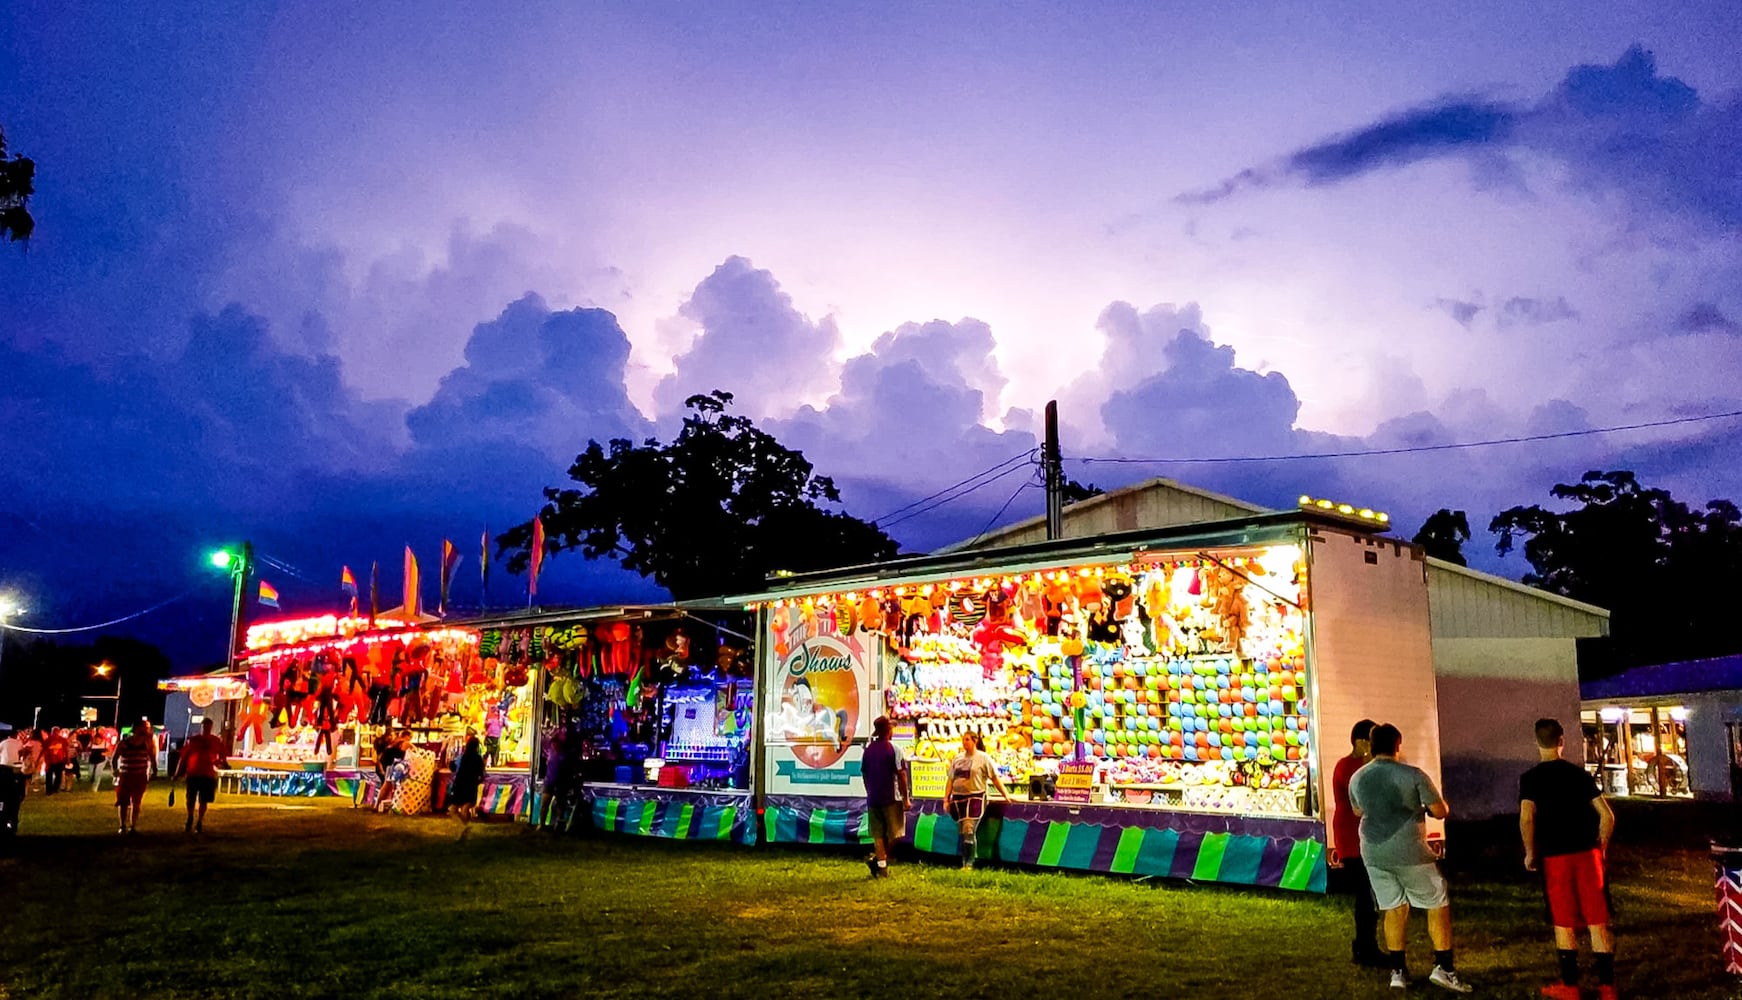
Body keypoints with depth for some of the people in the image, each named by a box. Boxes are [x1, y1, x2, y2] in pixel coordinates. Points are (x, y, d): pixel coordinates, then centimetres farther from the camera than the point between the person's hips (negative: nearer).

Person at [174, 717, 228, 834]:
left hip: (208, 775, 0)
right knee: (191, 799, 6)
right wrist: (177, 773, 1)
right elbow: (183, 757, 3)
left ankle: (199, 823, 19)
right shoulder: (192, 741, 0)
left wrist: (221, 761, -13)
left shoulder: (217, 742, 3)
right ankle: (190, 819, 31)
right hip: (193, 774, 0)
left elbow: (223, 758, 9)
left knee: (203, 801, 5)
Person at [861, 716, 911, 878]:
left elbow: (864, 774, 11)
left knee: (878, 834, 7)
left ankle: (881, 867, 3)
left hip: (873, 798, 5)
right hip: (891, 798, -5)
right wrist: (906, 798, -7)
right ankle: (876, 859, -1)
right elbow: (901, 774, -12)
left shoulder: (868, 749, 7)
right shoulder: (894, 749, -9)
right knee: (894, 834, 7)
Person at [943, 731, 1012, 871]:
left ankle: (969, 864, -8)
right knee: (962, 833, 8)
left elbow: (995, 778, 0)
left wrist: (1006, 795, -3)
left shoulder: (983, 758, -1)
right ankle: (964, 863, 16)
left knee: (968, 832, -13)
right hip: (958, 798, 5)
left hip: (975, 798, -5)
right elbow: (951, 780, 15)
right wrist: (946, 799, 10)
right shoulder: (957, 759, 14)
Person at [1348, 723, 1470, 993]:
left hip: (1374, 853, 5)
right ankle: (1443, 967, 6)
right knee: (1438, 905, 10)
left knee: (1394, 908, 15)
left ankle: (1398, 971, 16)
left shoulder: (1357, 778, 3)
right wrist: (1432, 805, 16)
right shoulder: (1413, 775, -12)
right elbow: (1441, 812, -7)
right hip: (1409, 851, -5)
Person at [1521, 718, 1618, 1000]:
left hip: (1554, 857, -2)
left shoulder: (1530, 778, -5)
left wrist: (1530, 853, -4)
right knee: (1598, 921, 8)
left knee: (1564, 923, 7)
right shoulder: (1580, 774, 3)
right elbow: (1607, 816, -1)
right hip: (1587, 853, 2)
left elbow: (1526, 818, -17)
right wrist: (1601, 847, 13)